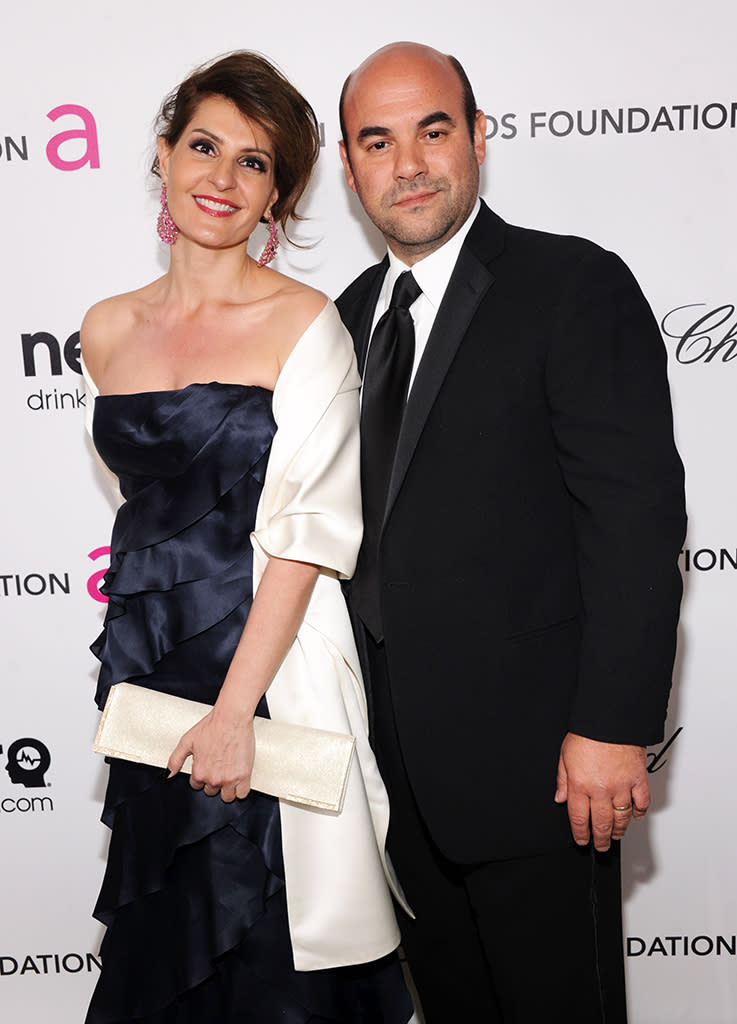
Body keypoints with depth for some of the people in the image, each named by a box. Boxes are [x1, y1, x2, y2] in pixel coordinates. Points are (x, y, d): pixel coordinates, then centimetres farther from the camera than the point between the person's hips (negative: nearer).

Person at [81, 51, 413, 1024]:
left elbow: (309, 531, -14)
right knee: (163, 936, 17)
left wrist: (235, 708, -19)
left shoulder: (306, 323, -9)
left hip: (268, 664, -5)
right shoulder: (109, 330, 6)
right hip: (145, 665, 5)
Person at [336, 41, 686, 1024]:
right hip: (400, 754, 7)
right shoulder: (353, 312, 10)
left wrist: (613, 728, -20)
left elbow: (636, 517, -16)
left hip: (531, 753, -6)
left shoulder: (575, 287, -11)